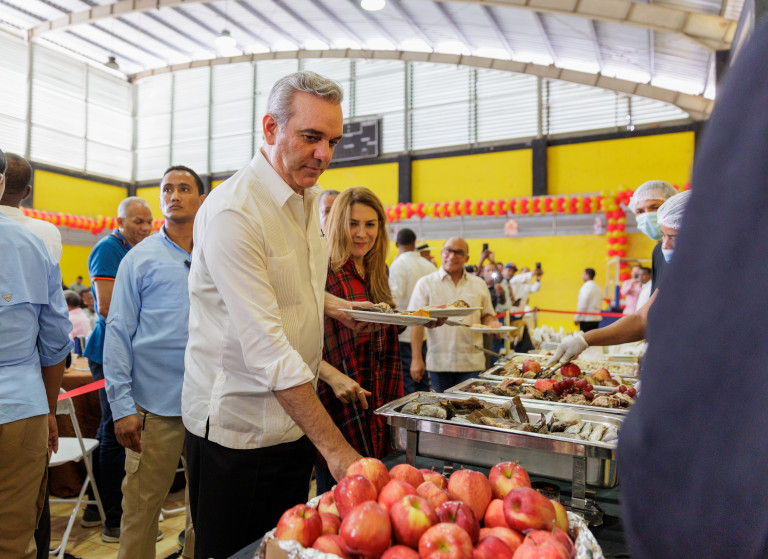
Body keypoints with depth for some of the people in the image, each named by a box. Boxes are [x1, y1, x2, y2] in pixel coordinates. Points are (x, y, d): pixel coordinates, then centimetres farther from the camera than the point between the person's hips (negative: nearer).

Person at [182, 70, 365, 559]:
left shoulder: (308, 199, 7)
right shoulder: (233, 211, -21)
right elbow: (266, 348, -28)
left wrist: (335, 306, 2)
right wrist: (335, 448, -28)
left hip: (295, 418, 8)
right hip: (236, 428, -7)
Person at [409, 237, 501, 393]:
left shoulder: (479, 285, 11)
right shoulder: (426, 283, 2)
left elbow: (487, 315, 20)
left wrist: (491, 323, -5)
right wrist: (417, 359, -9)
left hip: (472, 363, 2)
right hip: (439, 363, -2)